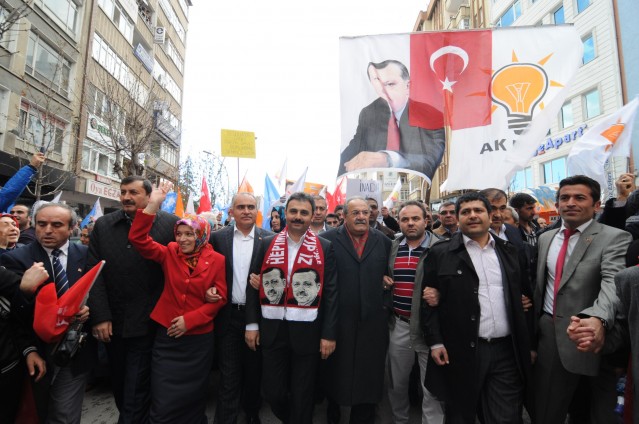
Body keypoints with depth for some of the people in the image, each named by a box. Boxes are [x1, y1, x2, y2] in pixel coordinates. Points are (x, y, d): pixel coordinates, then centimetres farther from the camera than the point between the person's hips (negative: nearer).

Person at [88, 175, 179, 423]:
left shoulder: (169, 224, -8)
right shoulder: (103, 225, 3)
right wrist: (100, 316, -5)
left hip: (148, 323, -4)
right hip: (112, 323, 5)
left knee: (136, 392, 6)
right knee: (118, 386, 22)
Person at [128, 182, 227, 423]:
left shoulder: (217, 260, -6)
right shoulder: (169, 254, -3)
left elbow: (220, 298, -6)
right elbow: (137, 239, -14)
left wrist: (190, 319, -14)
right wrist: (153, 205, -23)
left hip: (198, 338, 0)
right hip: (167, 334, 1)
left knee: (192, 396, 18)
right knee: (162, 401, 6)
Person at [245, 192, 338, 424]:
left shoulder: (325, 247, -3)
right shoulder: (268, 244, 2)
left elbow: (331, 292, -5)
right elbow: (254, 285, 6)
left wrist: (329, 334, -7)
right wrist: (252, 324, 3)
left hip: (307, 330, -2)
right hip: (272, 328, 2)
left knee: (302, 394, 13)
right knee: (272, 390, 14)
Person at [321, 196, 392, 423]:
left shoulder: (384, 242, 5)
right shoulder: (329, 239, -5)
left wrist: (386, 304, 4)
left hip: (373, 321, 2)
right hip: (338, 320, -2)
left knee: (369, 376, 14)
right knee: (336, 374, 15)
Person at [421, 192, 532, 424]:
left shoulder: (509, 251, 9)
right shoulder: (441, 253, -3)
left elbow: (522, 296, 14)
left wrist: (529, 343, 12)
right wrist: (435, 342, -9)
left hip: (507, 352, 3)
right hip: (461, 352, -2)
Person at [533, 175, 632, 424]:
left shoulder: (614, 238, -9)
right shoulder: (545, 238, 8)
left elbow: (613, 283, -26)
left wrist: (598, 319, -44)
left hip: (589, 338, -4)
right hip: (549, 335, 4)